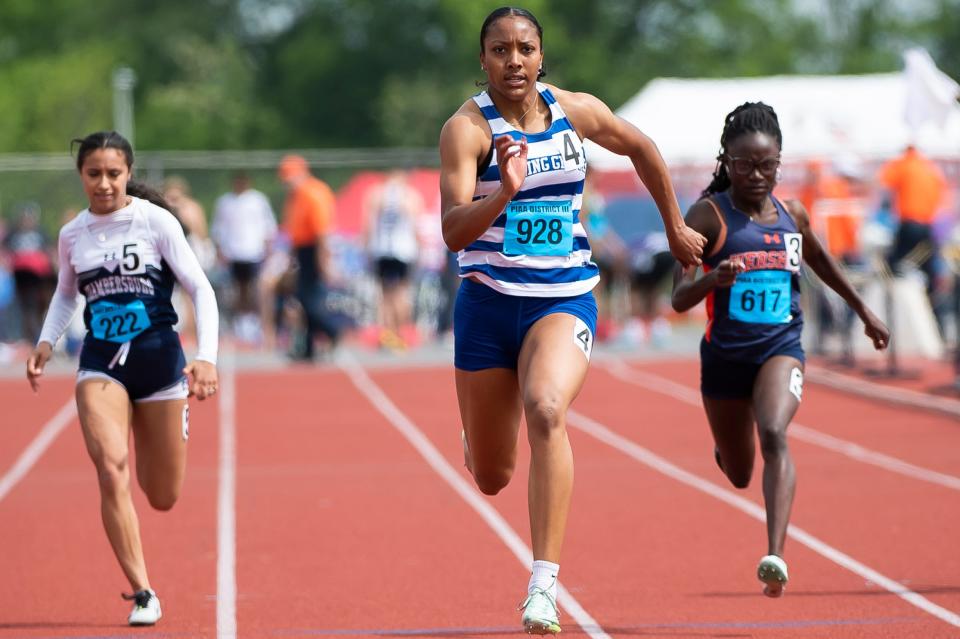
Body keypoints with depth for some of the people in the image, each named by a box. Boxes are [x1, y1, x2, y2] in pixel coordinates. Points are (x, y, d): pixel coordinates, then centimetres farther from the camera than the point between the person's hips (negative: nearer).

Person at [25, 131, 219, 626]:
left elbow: (200, 289, -7)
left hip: (159, 359, -1)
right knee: (111, 470, -22)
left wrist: (207, 357, -18)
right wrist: (46, 342, 7)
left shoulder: (155, 220, -7)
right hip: (101, 365, 2)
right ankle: (142, 594, -16)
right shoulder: (72, 235, 4)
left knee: (162, 498, 7)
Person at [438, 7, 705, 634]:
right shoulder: (467, 127, -10)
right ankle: (480, 434, 51)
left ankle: (545, 584, -32)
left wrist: (677, 229, 28)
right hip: (488, 302, 0)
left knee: (545, 407, -31)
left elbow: (642, 148, 21)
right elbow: (453, 231, -21)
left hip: (564, 299, 1)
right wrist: (504, 192, -38)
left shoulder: (576, 111, 1)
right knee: (491, 478, 9)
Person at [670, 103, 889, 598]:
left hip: (781, 347, 1)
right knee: (739, 474, 16)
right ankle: (725, 449, 57)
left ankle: (775, 556, -38)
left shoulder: (792, 216, 3)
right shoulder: (708, 215, -9)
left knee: (774, 434, -29)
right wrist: (713, 278, -35)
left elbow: (822, 263, 24)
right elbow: (679, 299, -14)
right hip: (724, 353, -1)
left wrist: (865, 312, 34)